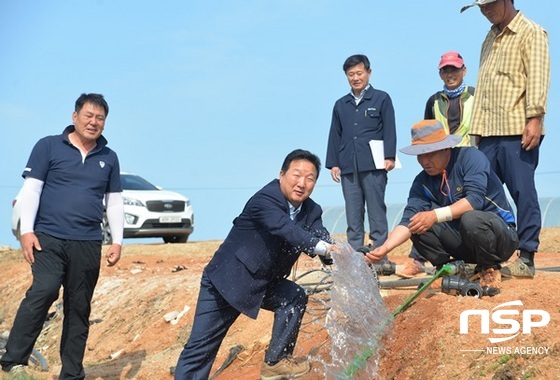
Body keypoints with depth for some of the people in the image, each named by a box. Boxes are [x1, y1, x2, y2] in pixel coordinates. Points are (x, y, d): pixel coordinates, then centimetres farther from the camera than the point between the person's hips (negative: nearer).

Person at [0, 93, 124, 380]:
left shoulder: (108, 158, 13)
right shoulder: (48, 146, 2)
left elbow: (115, 201, 16)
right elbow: (31, 189, -1)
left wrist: (117, 241, 8)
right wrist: (26, 230, -9)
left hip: (88, 244, 4)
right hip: (48, 238, -4)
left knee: (79, 309, 6)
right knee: (44, 290, -25)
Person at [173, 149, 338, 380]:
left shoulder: (312, 212, -3)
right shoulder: (264, 200, -25)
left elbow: (322, 238, -18)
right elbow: (287, 230, -41)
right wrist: (323, 247, -54)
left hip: (262, 285, 6)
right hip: (226, 281, -6)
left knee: (295, 297, -16)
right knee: (200, 348, -6)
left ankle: (276, 361, -1)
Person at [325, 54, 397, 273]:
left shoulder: (381, 99, 6)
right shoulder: (341, 105, 17)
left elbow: (389, 130, 2)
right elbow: (335, 135, 17)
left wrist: (389, 157, -7)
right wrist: (333, 163, 10)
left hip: (374, 166, -4)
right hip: (348, 168, 4)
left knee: (376, 212, -2)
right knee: (353, 216, 3)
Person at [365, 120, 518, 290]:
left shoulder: (471, 157, -15)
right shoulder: (422, 183, -2)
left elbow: (475, 200, -28)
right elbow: (408, 220, -12)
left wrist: (436, 215, -36)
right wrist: (385, 248, -30)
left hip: (502, 236, -4)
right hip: (462, 241, 4)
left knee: (471, 219, -36)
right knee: (418, 225, -14)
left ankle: (490, 269, -9)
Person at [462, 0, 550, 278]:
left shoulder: (531, 33, 1)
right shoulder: (490, 39, 22)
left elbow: (538, 77, -10)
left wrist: (534, 118, -20)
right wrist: (477, 130, 15)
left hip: (518, 130, -7)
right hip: (489, 131, 7)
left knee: (523, 192, -6)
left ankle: (526, 259, -4)